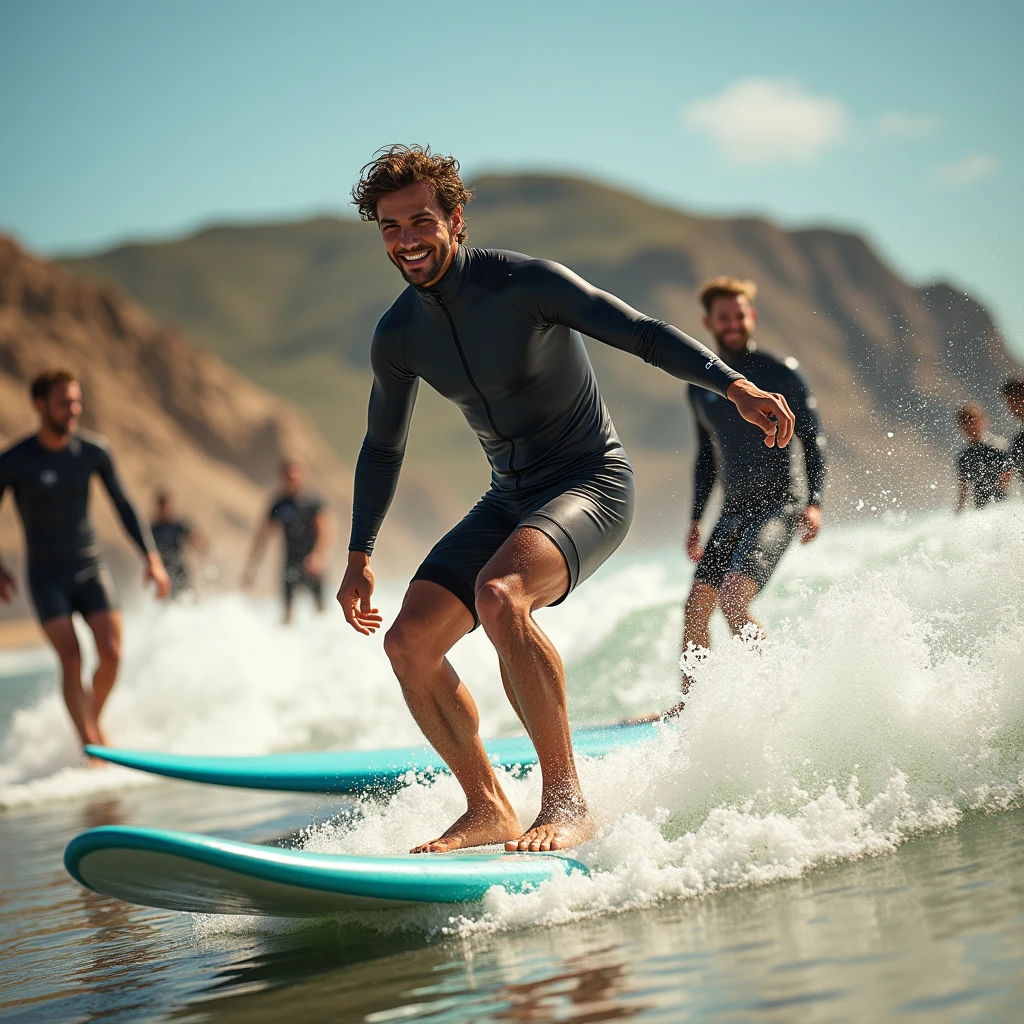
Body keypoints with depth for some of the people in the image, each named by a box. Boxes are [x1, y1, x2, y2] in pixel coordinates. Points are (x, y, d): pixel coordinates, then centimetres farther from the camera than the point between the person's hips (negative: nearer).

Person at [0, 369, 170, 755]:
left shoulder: (94, 450, -6)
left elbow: (123, 506, 3)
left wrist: (152, 558, -3)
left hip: (92, 570, 2)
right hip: (47, 578, -2)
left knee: (111, 654, -11)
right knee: (71, 660, -16)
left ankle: (95, 719, 17)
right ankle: (90, 743, -11)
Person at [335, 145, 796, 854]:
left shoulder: (524, 282, -16)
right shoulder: (398, 336, 2)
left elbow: (643, 334, -20)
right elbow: (383, 448, 17)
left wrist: (735, 385, -35)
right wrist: (360, 556, 15)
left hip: (592, 483, -7)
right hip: (510, 500, 7)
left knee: (499, 595, -35)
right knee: (409, 642, -8)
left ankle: (566, 802, -28)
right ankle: (490, 810, 5)